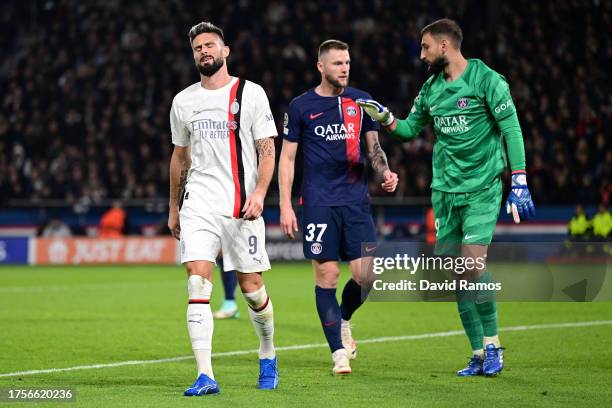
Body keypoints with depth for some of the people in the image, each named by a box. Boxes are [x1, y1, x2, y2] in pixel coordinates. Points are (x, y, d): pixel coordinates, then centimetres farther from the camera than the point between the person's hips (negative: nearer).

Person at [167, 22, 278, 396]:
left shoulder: (250, 94, 1)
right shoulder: (183, 101, 11)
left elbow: (267, 149, -1)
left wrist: (259, 193, -14)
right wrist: (173, 208, 20)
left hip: (241, 204, -2)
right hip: (198, 205, 2)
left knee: (251, 288, 3)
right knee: (198, 283, -12)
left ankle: (268, 356, 29)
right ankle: (205, 376, -15)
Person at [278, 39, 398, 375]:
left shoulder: (361, 102, 10)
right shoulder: (300, 107, 3)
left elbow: (374, 148, 14)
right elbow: (287, 158, 5)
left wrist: (385, 172, -8)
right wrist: (285, 205, -2)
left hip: (356, 201, 2)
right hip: (318, 204, -2)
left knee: (366, 274, -6)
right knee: (326, 275, -5)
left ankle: (343, 320, 25)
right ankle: (339, 351, 3)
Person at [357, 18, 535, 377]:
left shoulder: (486, 79, -7)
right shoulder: (431, 88, 11)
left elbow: (512, 129, -8)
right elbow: (410, 129, 20)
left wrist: (519, 182, -13)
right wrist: (384, 118, 0)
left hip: (482, 189, -6)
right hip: (445, 191, 6)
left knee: (473, 263, -18)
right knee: (457, 275, 2)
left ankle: (492, 344, -2)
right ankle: (480, 354, 10)